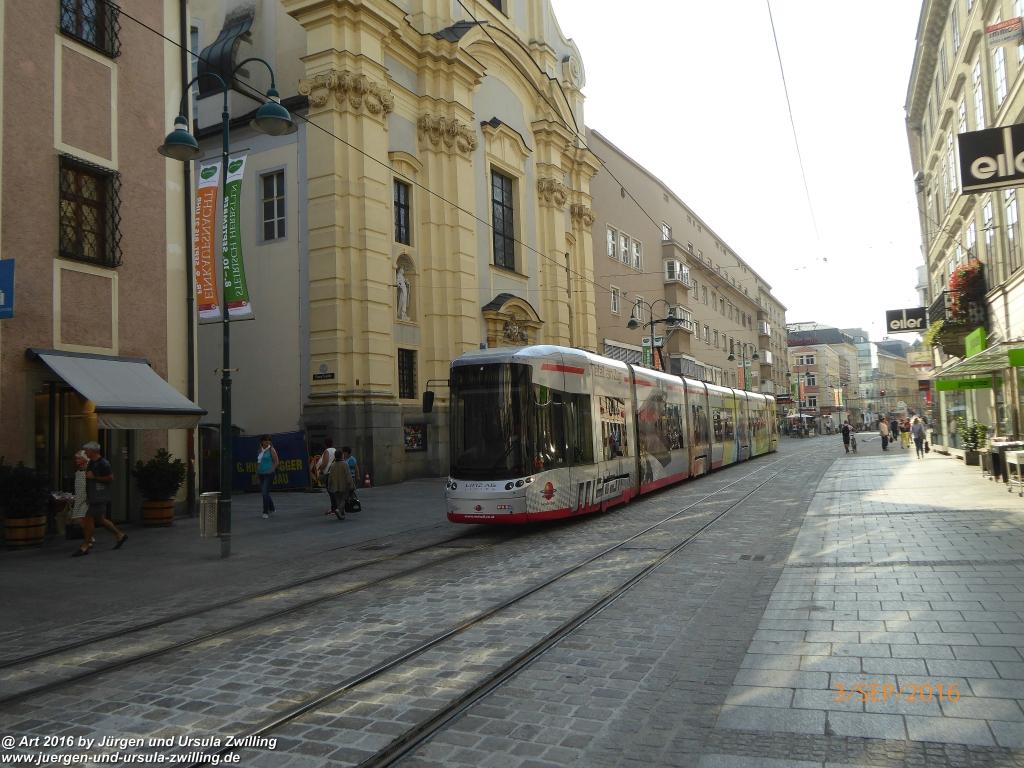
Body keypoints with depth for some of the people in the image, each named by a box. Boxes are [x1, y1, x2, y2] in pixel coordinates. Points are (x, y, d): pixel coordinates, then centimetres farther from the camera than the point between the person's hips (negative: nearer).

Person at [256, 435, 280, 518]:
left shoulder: (271, 449, -6)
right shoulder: (260, 450, 11)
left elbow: (277, 461, -8)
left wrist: (271, 470, -14)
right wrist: (257, 471, 12)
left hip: (269, 474, -7)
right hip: (261, 474, 7)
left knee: (265, 492, -13)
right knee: (264, 492, 13)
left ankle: (266, 512, -7)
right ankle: (272, 508, 30)